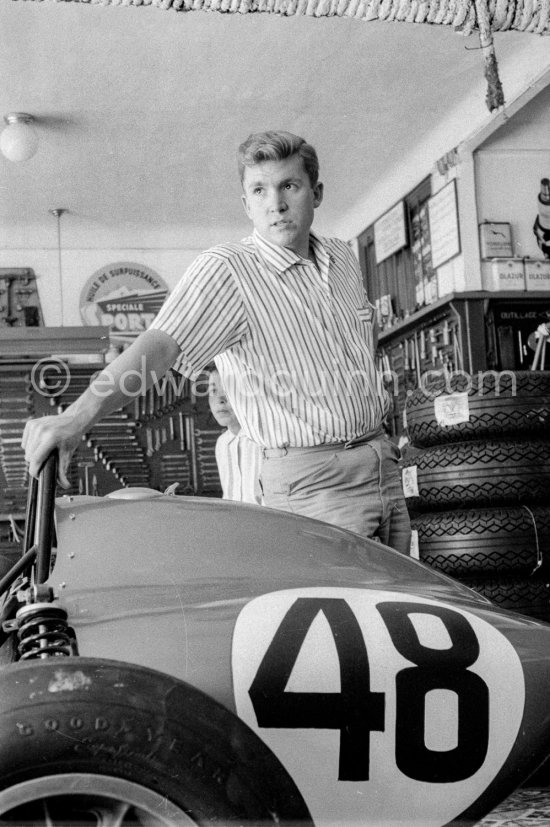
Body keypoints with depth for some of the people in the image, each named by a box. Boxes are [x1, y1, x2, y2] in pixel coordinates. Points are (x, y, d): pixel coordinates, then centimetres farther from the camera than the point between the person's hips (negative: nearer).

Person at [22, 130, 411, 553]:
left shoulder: (344, 257, 8)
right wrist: (76, 417, -43)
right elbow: (160, 345, -29)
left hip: (384, 465, 7)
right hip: (314, 482, -6)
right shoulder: (225, 270, -14)